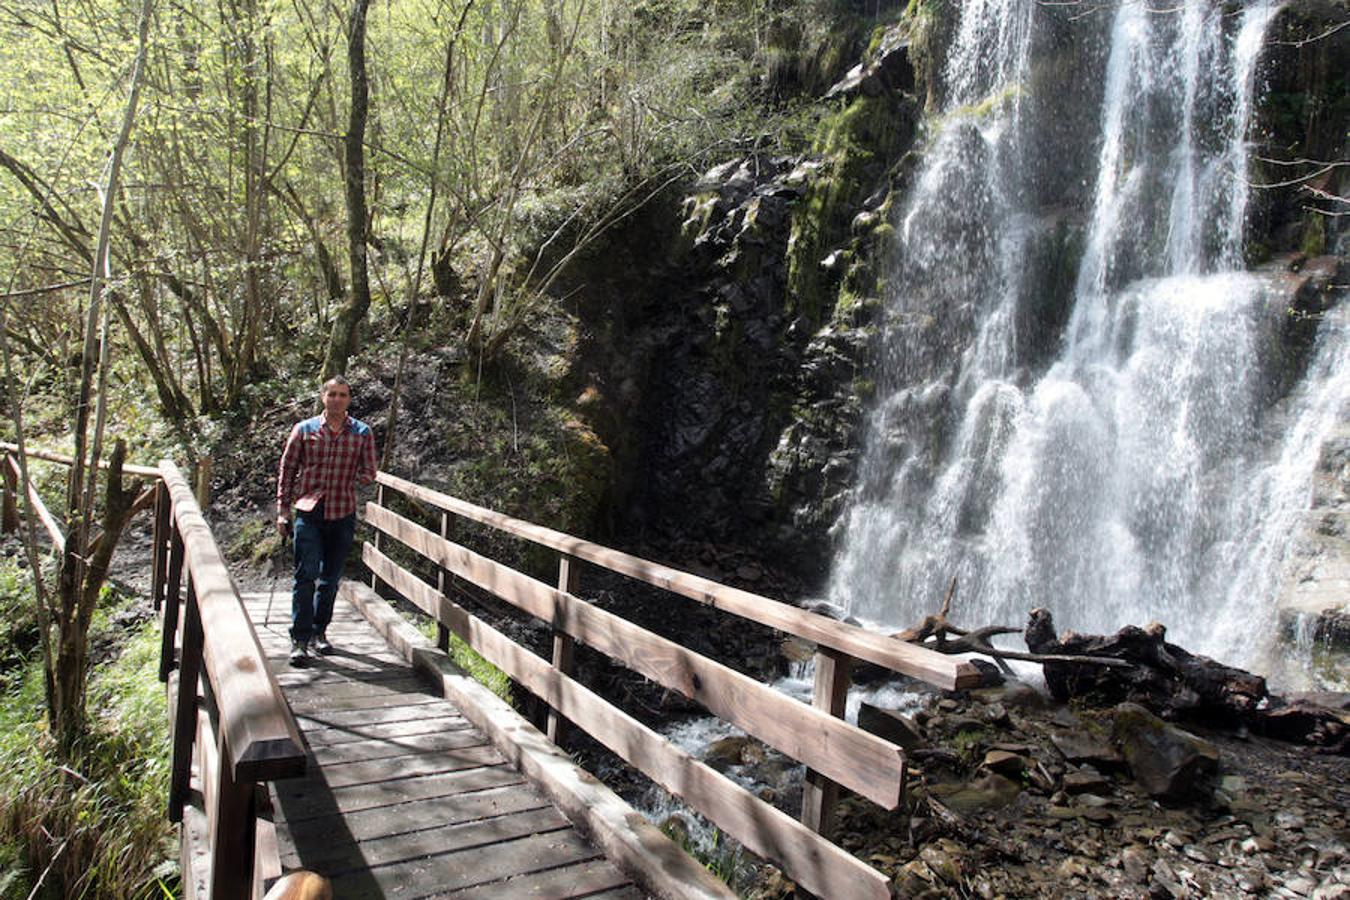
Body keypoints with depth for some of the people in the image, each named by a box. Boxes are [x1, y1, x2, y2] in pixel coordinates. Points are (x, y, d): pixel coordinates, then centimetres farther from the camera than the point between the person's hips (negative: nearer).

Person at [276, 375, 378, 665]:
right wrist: (283, 511, 3)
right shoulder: (304, 430, 3)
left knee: (331, 578, 11)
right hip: (308, 511, -1)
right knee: (306, 575, -7)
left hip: (343, 513, 2)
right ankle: (300, 639, -1)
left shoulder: (362, 433, 4)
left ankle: (319, 632, 26)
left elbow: (369, 473, 8)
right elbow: (287, 470, 6)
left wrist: (347, 482, -9)